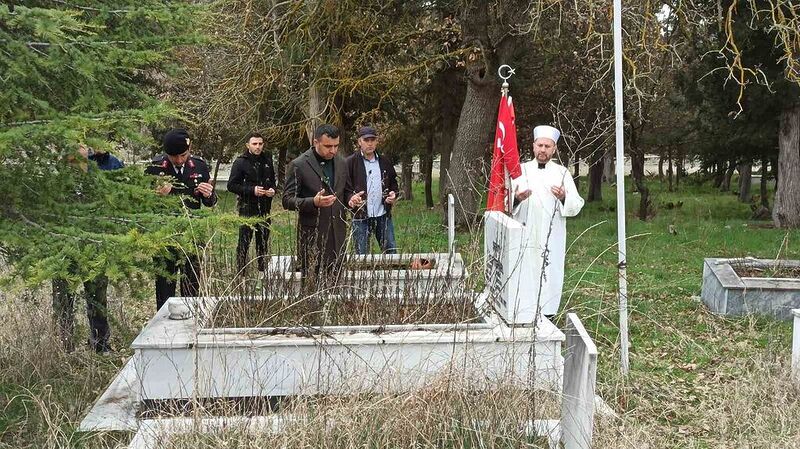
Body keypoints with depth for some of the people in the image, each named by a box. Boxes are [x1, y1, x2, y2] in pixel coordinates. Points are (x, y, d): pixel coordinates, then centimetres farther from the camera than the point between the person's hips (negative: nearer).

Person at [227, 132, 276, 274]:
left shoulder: (267, 160, 11)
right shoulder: (241, 162, -5)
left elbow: (272, 181, 23)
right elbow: (231, 185, -7)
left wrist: (272, 190, 0)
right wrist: (252, 190, -17)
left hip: (264, 207, 5)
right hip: (247, 207, -5)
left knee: (263, 242, 9)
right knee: (244, 242, -4)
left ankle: (263, 271, 16)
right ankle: (241, 272, 2)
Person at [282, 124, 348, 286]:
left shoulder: (341, 163, 11)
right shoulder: (298, 165, -8)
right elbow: (287, 201, -9)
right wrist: (314, 202, -23)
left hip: (337, 234, 5)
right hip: (312, 235, -5)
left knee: (334, 281, 7)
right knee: (312, 285, -2)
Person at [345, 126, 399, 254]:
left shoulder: (385, 162, 11)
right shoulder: (350, 162, -3)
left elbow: (393, 184, 22)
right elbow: (344, 187, -5)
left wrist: (393, 195, 1)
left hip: (383, 215, 4)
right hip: (361, 217, -4)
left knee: (392, 252, 7)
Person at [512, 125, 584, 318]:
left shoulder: (562, 173, 8)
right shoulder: (521, 170, 8)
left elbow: (576, 207, 3)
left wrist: (563, 198, -18)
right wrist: (516, 198, -18)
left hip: (552, 239, 0)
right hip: (525, 236, 0)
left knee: (549, 275, -2)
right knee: (524, 275, -1)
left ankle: (547, 314, 4)